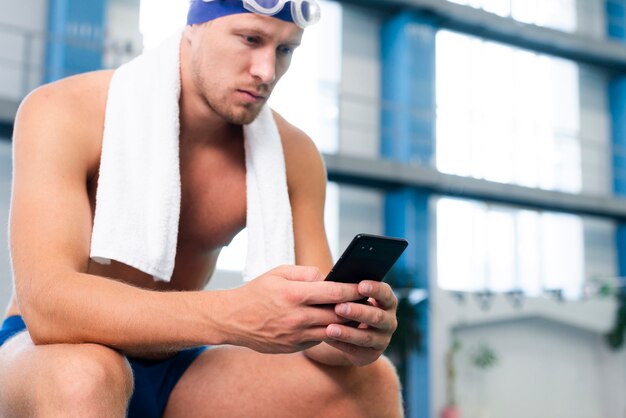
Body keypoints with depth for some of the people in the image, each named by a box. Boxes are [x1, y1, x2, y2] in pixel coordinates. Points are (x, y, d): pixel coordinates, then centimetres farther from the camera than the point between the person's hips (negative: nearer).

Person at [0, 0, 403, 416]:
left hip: (176, 370, 4)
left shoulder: (293, 155, -6)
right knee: (83, 374, -39)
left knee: (369, 381, -16)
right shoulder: (63, 113, -20)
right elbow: (45, 304, -34)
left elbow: (314, 316, -6)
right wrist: (235, 317, -48)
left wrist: (350, 332, -33)